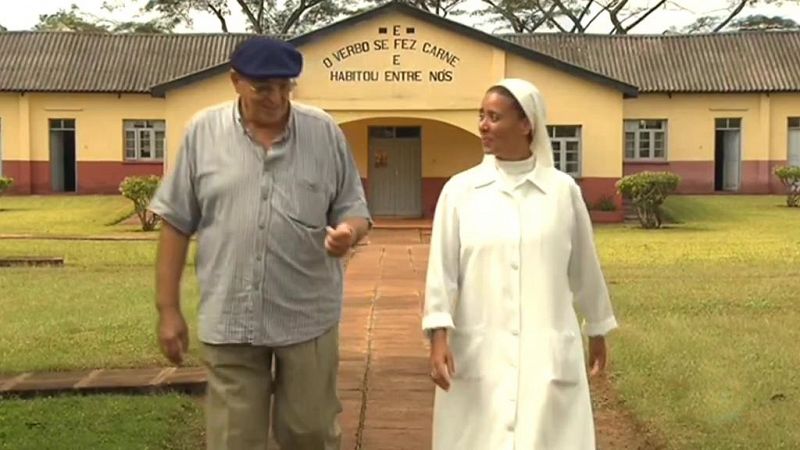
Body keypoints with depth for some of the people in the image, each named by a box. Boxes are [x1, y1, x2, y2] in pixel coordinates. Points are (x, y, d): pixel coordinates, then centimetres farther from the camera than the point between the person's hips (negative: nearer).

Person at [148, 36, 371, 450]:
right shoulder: (203, 131, -1)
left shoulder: (325, 133, 0)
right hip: (228, 318, 0)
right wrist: (168, 309, 0)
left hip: (308, 318, 0)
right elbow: (176, 225, 3)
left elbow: (353, 210, 5)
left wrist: (348, 232, -20)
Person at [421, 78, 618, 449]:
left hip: (548, 352, 0)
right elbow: (442, 269, -2)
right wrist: (438, 337, -12)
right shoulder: (459, 190, 0)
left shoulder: (563, 190, 1)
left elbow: (584, 267, 11)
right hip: (479, 354, 0)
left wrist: (597, 331, 19)